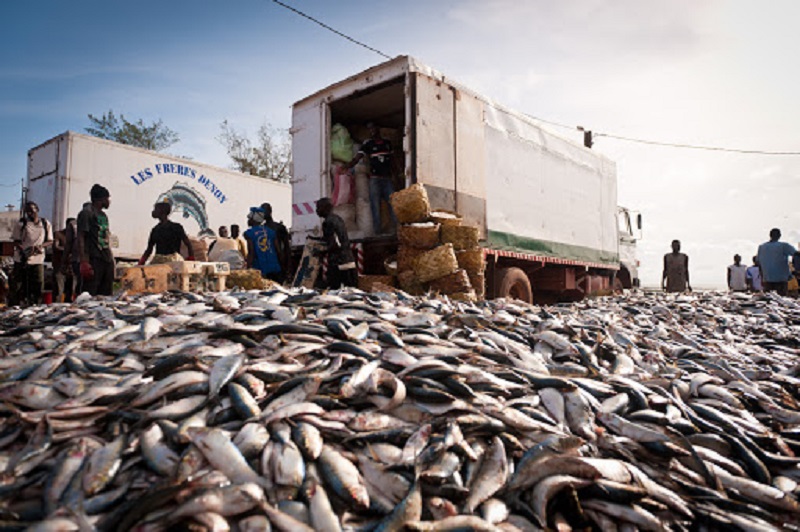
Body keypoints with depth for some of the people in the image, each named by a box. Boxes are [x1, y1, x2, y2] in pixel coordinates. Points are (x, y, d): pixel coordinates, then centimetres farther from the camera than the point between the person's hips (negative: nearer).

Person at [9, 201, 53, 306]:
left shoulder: (46, 224, 7)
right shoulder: (21, 224, 2)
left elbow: (50, 241, 9)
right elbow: (16, 241, 1)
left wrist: (41, 246, -12)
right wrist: (23, 251, -19)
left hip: (38, 259, 2)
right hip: (21, 260, -2)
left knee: (37, 286, 3)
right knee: (18, 287, 0)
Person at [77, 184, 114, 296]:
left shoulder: (103, 215, 19)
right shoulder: (86, 213, -5)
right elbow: (80, 238, -11)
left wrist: (111, 257, 16)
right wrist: (84, 262, -19)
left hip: (107, 260, 8)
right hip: (94, 260, -8)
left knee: (106, 295, 9)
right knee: (90, 296, -9)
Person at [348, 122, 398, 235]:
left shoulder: (388, 143, 12)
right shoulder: (368, 144, 1)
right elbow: (356, 158, -6)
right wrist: (346, 167, -20)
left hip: (387, 179, 3)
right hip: (375, 179, -3)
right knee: (375, 207, -2)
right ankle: (376, 233, 3)